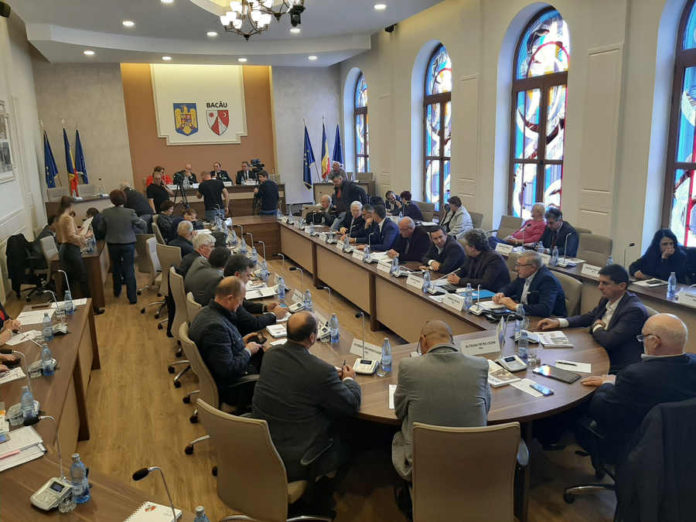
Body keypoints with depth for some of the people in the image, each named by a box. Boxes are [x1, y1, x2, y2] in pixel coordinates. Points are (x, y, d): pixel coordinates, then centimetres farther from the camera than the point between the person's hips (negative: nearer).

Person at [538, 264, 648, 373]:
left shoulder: (634, 310, -22)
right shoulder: (607, 299, 3)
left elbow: (608, 340, -28)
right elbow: (589, 317, 19)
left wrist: (597, 327, -6)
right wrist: (559, 322, 5)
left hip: (616, 368, -7)